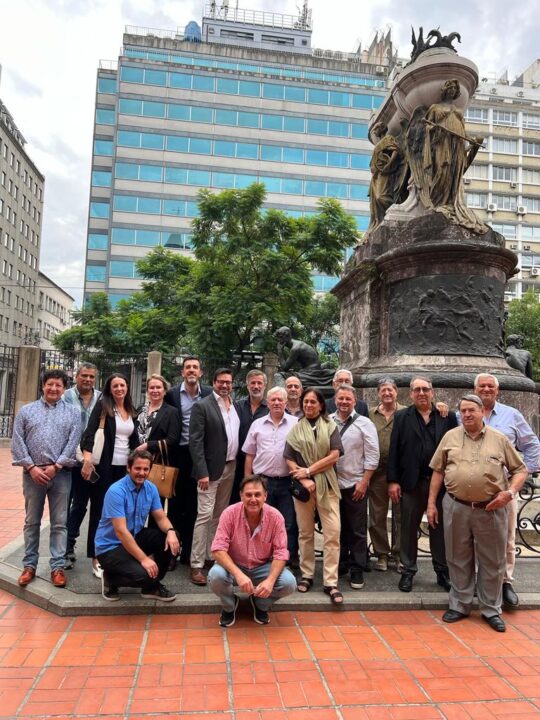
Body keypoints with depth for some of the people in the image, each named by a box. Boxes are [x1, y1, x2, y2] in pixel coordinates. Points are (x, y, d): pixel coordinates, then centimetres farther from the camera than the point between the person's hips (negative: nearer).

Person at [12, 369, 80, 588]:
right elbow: (18, 442, 0)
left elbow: (73, 443, -3)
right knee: (32, 522, 10)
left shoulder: (72, 412, 5)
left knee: (59, 523, 3)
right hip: (33, 473, 1)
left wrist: (56, 466, -11)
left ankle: (58, 566, 11)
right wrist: (31, 467, -9)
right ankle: (29, 565, 21)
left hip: (61, 474, -1)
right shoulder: (26, 411, 7)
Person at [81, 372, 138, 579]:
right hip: (104, 467, -5)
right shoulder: (102, 405, -4)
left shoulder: (131, 411, 12)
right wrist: (87, 459, -27)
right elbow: (89, 433, -15)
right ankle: (97, 559, 12)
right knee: (99, 511, 3)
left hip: (124, 468, 5)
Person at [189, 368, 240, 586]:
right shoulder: (202, 406, -9)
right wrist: (202, 472, -19)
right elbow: (195, 441, -14)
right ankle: (197, 564, 3)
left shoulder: (236, 406, 9)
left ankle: (213, 556, 26)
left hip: (231, 468, 6)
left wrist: (238, 466, 5)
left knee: (219, 515, 14)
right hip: (211, 469, -6)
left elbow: (237, 436, 12)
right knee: (205, 515, -5)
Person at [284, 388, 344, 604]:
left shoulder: (330, 426, 5)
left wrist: (309, 471, -10)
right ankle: (307, 575, 23)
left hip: (327, 486, -1)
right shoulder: (296, 429, 9)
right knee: (305, 533, 10)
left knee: (332, 534, -7)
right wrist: (304, 480, -12)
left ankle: (330, 582, 1)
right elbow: (289, 460, 3)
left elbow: (334, 455, -6)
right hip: (302, 486, 1)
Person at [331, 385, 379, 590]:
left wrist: (364, 483, -10)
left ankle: (357, 570, 18)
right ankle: (340, 563, 32)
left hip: (356, 485, -2)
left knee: (357, 530, 6)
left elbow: (372, 456, -6)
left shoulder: (364, 424, -5)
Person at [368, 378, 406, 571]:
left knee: (400, 514, 9)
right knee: (377, 515, 9)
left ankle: (398, 553, 24)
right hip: (377, 471, 2)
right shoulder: (370, 414, 4)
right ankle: (381, 554, 23)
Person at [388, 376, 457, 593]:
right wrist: (393, 481, -6)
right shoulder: (402, 417, 3)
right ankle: (408, 571, 22)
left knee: (440, 529, 11)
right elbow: (394, 451, -1)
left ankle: (442, 571, 26)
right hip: (412, 483, 0)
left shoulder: (448, 417, 5)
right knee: (409, 529, 9)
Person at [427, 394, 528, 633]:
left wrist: (510, 492, -11)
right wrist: (431, 503, 4)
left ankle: (491, 610, 26)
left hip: (491, 509, -1)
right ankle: (459, 606, 26)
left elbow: (520, 469, 6)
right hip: (456, 508, 1)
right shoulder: (450, 437, 4)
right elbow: (438, 471, 7)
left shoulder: (499, 439, 2)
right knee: (458, 559, 11)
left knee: (492, 562, 9)